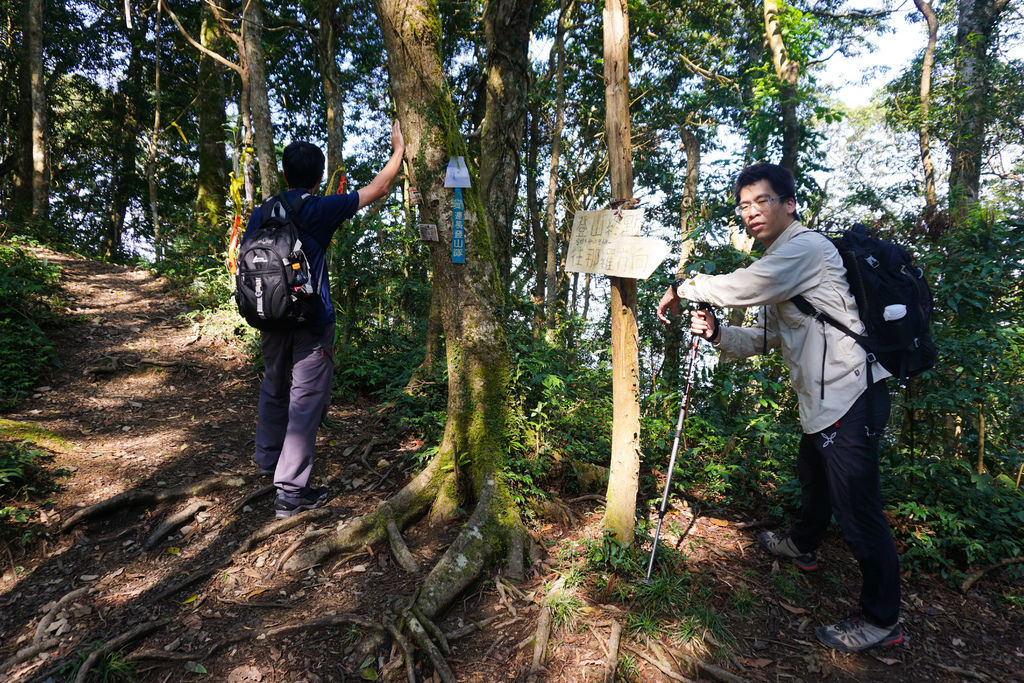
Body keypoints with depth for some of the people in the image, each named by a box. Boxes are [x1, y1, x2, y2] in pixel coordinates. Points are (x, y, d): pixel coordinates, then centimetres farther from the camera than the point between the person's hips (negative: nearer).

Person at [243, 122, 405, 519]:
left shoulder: (260, 215, 4)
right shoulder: (320, 210, -10)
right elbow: (376, 190, -5)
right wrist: (398, 149, 6)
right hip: (311, 322, -6)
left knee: (274, 389, 23)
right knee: (305, 400, -1)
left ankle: (268, 462, 41)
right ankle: (290, 493, 3)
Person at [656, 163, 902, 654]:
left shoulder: (807, 246, -13)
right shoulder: (778, 265, 18)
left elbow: (742, 286, -27)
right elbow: (762, 340, 16)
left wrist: (682, 288, -11)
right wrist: (715, 333, -4)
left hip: (851, 395, -11)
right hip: (823, 400, 11)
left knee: (857, 508, -4)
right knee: (813, 476, 29)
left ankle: (882, 621, 12)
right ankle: (802, 546, 53)